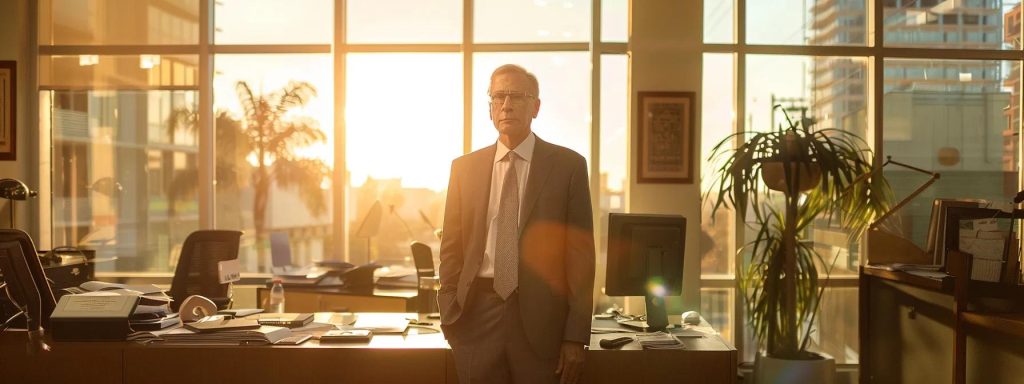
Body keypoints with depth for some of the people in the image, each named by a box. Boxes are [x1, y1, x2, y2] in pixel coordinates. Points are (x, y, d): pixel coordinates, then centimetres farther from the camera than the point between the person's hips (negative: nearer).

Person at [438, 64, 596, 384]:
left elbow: (581, 254, -3)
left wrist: (576, 337, -6)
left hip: (541, 321, -2)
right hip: (476, 318, 2)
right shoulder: (464, 168, 8)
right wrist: (449, 316, 1)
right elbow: (451, 247, 10)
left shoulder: (568, 165, -1)